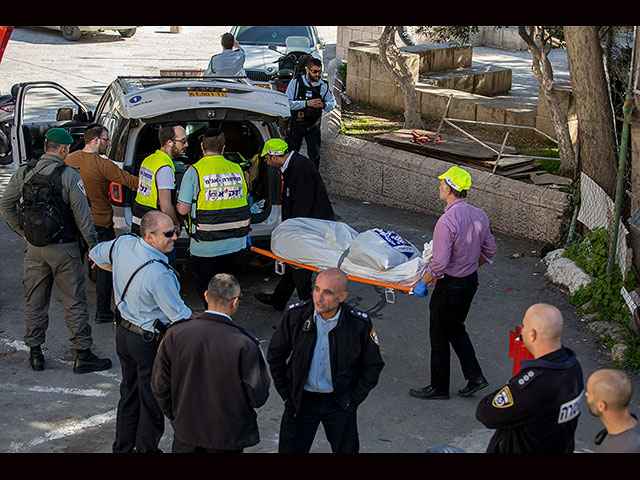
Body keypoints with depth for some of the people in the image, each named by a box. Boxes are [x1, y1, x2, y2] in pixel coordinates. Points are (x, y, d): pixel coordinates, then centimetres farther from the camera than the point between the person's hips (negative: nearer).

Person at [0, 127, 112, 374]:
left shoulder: (23, 173, 2)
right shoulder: (69, 175, -11)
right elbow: (82, 214, -11)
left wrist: (22, 231, 17)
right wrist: (93, 245, -3)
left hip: (34, 249, 4)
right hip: (63, 248, -4)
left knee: (34, 301, 14)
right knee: (75, 302, 3)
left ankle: (35, 353, 21)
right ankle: (83, 355, 7)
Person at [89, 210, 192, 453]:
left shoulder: (123, 244, -8)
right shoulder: (159, 273, -31)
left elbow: (95, 254, 15)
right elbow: (179, 315, -22)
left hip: (123, 332, 8)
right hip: (150, 342, -8)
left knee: (130, 395, 23)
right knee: (153, 402, 9)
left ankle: (122, 447, 36)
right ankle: (146, 448, 21)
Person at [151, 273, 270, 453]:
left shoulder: (175, 334, -14)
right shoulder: (244, 345, -23)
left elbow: (160, 386, -6)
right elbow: (258, 397, -16)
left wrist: (174, 415, 11)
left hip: (186, 433, 2)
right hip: (228, 438, -2)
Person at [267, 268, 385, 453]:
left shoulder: (359, 323, -15)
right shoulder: (295, 315, -14)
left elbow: (373, 365, 0)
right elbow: (275, 355, 1)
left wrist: (354, 399, -2)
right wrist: (286, 394, 1)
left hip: (339, 403, 0)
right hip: (301, 401, 0)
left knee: (347, 450, 12)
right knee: (290, 450, 8)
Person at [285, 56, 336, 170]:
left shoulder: (324, 85, -3)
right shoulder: (296, 82, -12)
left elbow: (333, 103, 7)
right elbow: (287, 102, -17)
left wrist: (323, 105, -17)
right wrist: (307, 103, -27)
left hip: (313, 126, 1)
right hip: (296, 124, -1)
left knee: (315, 155, 0)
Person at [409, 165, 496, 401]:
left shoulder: (446, 221, -25)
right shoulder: (479, 216, -1)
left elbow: (440, 262, -26)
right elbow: (489, 250, 10)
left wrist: (423, 282, -12)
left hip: (450, 286, -8)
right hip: (471, 280, 8)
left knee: (439, 336, 8)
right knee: (456, 329, 25)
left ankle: (439, 388, 21)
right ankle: (475, 376, 21)